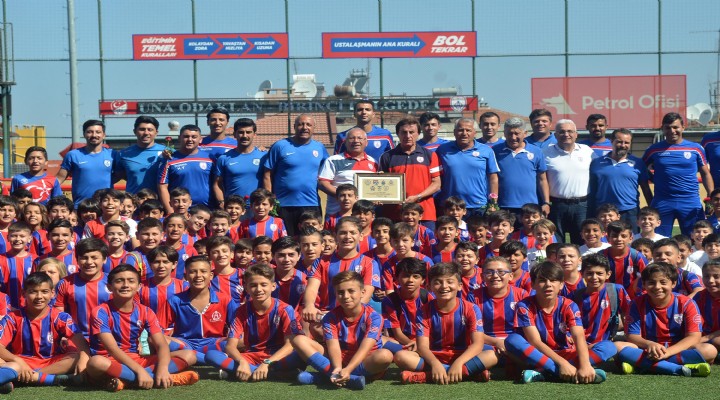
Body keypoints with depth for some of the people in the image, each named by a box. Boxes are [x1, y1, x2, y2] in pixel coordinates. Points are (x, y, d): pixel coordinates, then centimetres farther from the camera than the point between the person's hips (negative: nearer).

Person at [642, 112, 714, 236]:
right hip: (662, 204, 0)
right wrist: (650, 199, 4)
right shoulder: (654, 150, 4)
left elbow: (705, 174, 11)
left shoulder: (695, 148, 6)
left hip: (691, 203, 0)